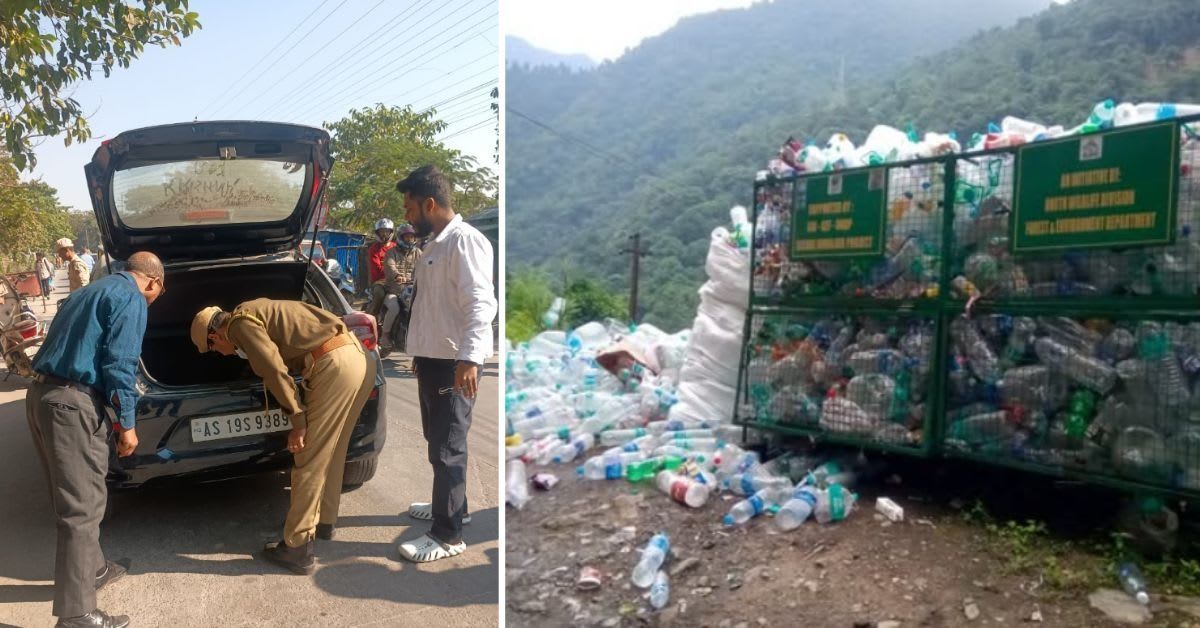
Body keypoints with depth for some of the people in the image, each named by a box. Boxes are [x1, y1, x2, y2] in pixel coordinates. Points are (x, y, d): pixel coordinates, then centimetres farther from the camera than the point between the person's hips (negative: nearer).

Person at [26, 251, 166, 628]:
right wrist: (127, 423, -9)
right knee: (82, 507, -5)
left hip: (40, 394, 10)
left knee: (74, 496, 22)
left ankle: (91, 568, 37)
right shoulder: (132, 299, -6)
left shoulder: (91, 291, 23)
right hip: (71, 403, -10)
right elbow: (120, 364, -14)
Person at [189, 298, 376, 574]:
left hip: (336, 365, -10)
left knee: (309, 460, -2)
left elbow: (275, 370, -12)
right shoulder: (257, 311, 28)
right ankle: (323, 520, 37)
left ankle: (297, 548, 4)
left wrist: (297, 420, -7)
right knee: (330, 452, 22)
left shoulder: (240, 323, -1)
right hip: (358, 356, 10)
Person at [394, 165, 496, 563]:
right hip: (432, 359, 10)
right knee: (437, 440, 21)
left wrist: (469, 357, -35)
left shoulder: (465, 240, -16)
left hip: (453, 363, -10)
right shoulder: (435, 244, 16)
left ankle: (448, 535, 5)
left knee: (447, 447, -4)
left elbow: (480, 304, -25)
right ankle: (450, 505, 37)